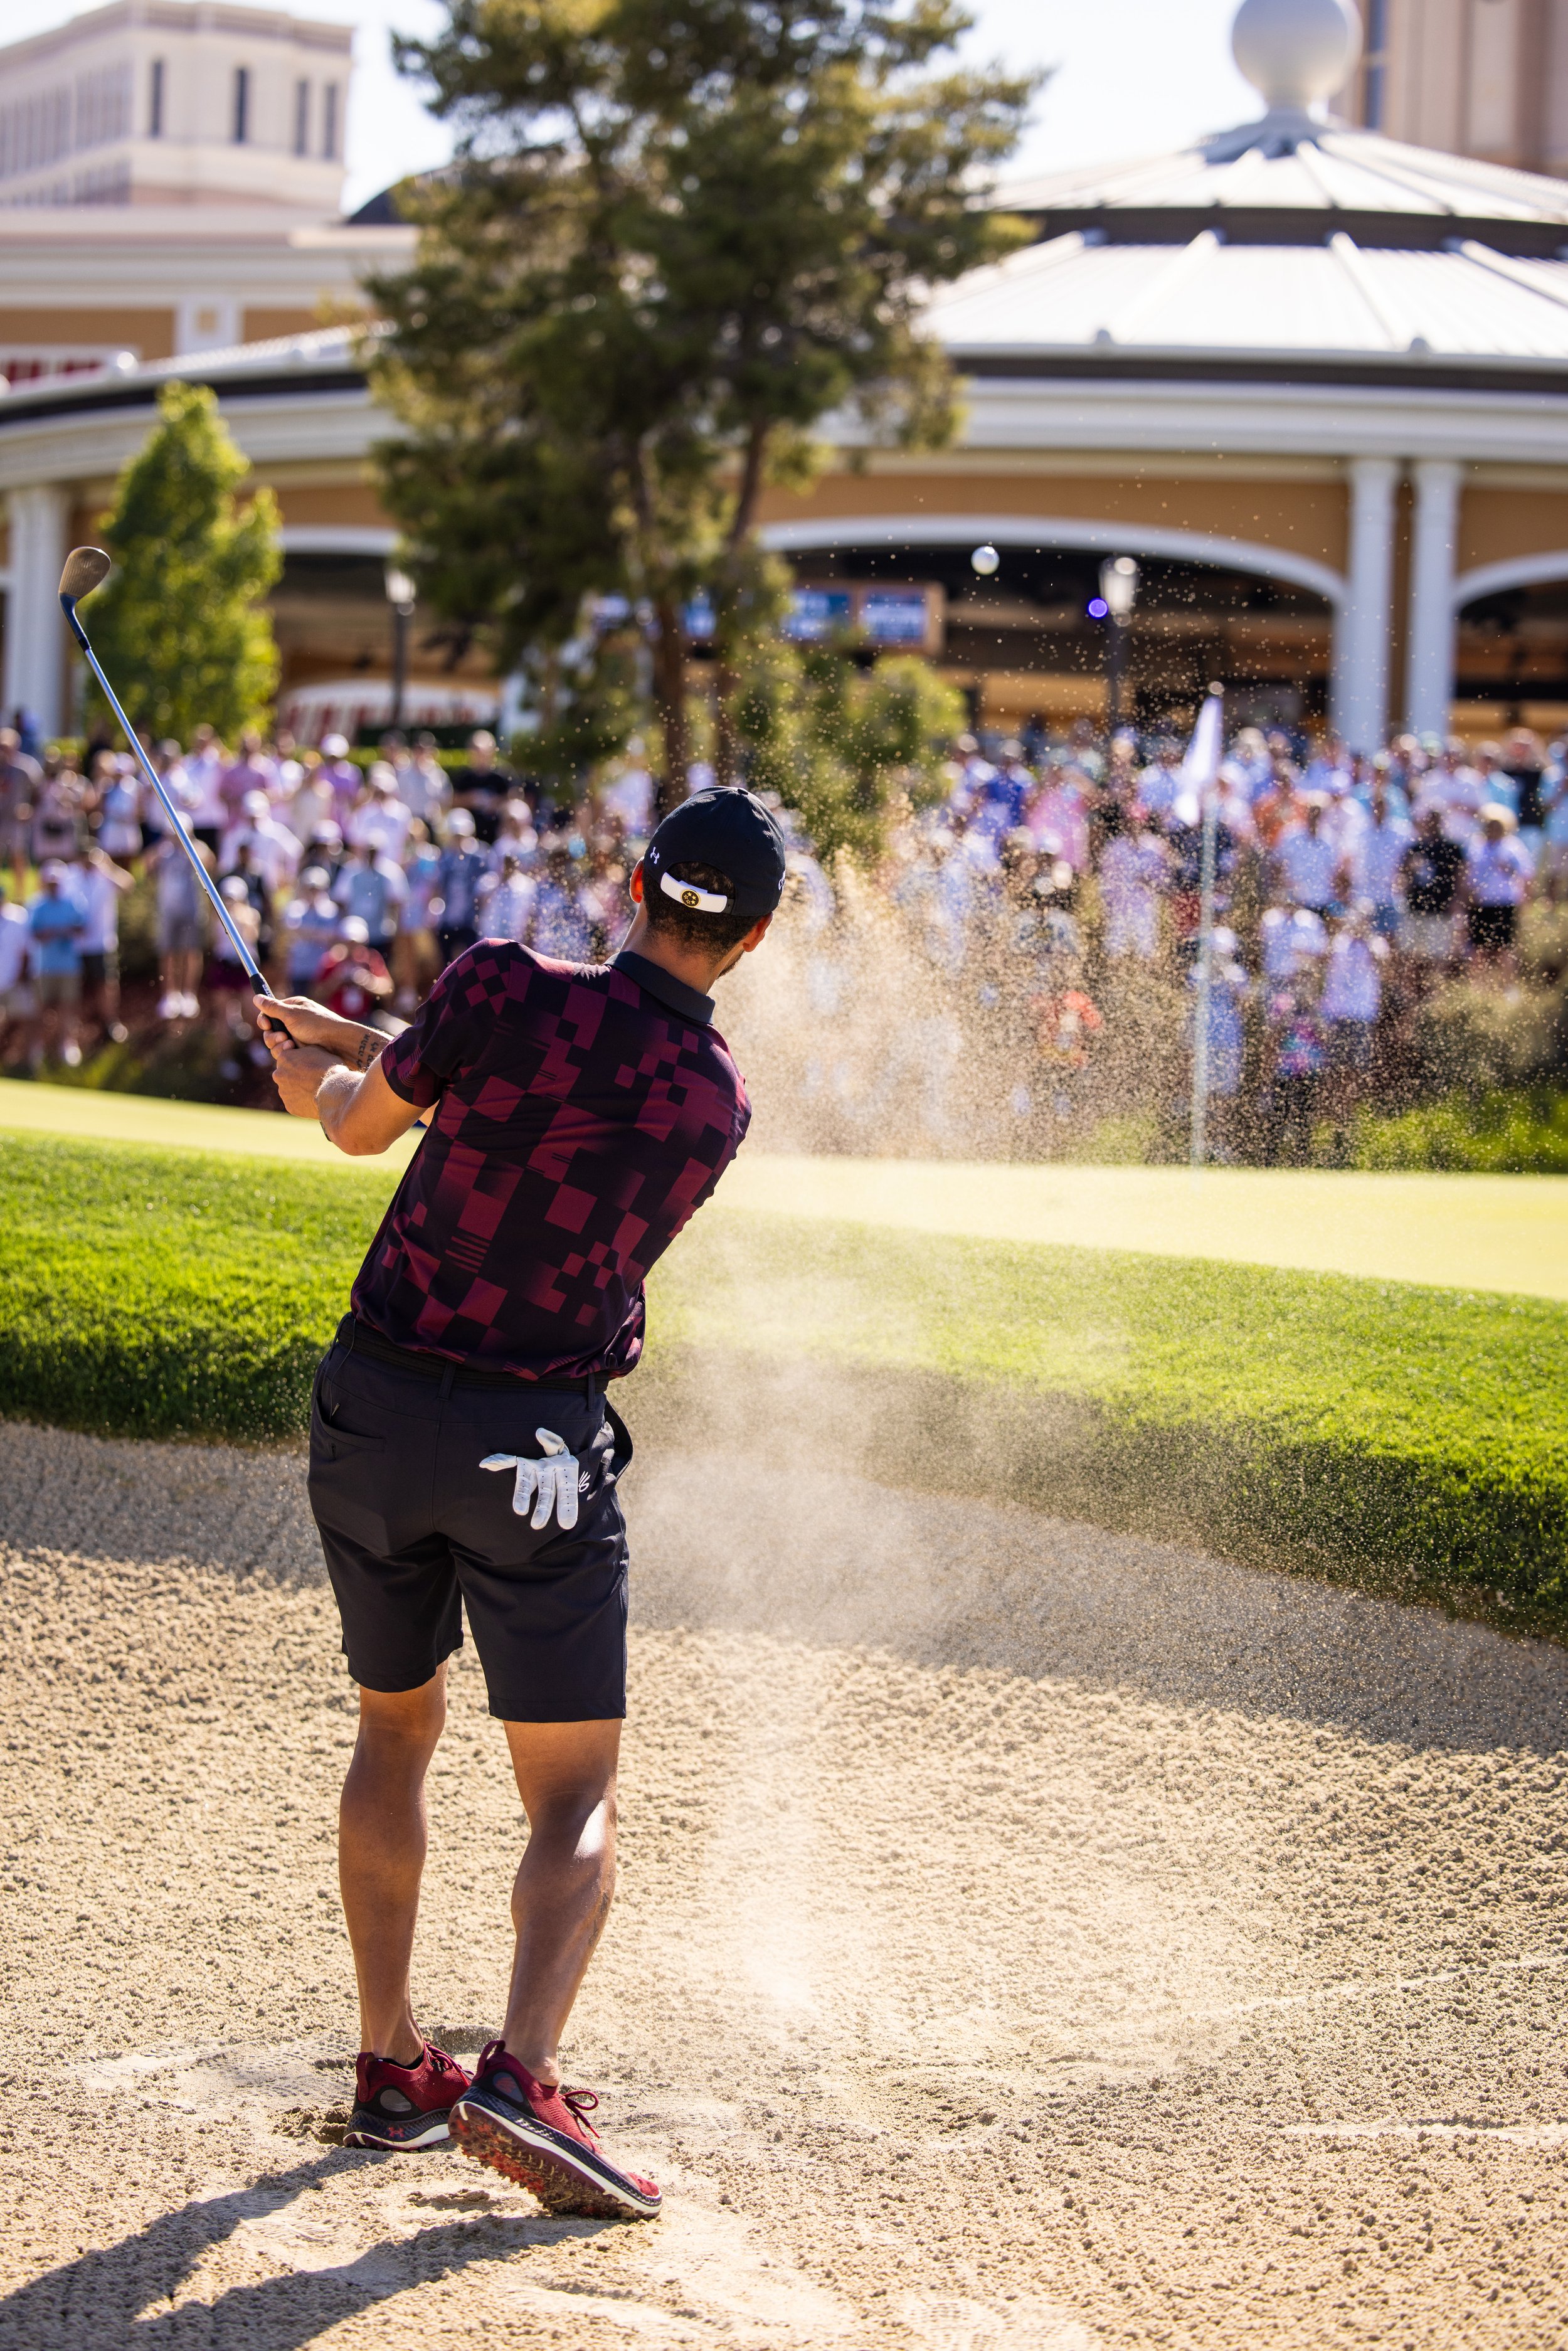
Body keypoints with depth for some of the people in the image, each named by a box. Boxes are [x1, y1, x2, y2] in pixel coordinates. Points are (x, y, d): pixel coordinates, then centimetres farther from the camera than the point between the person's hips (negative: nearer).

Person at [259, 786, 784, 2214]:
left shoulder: (505, 988, -10)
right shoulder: (718, 1106, -2)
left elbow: (365, 1125, 5)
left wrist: (319, 1072, 30)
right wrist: (365, 1043, 27)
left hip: (374, 1402, 2)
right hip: (538, 1451, -2)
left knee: (397, 1730, 21)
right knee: (577, 1798, 4)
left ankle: (392, 2068, 24)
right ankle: (521, 2078, -18)